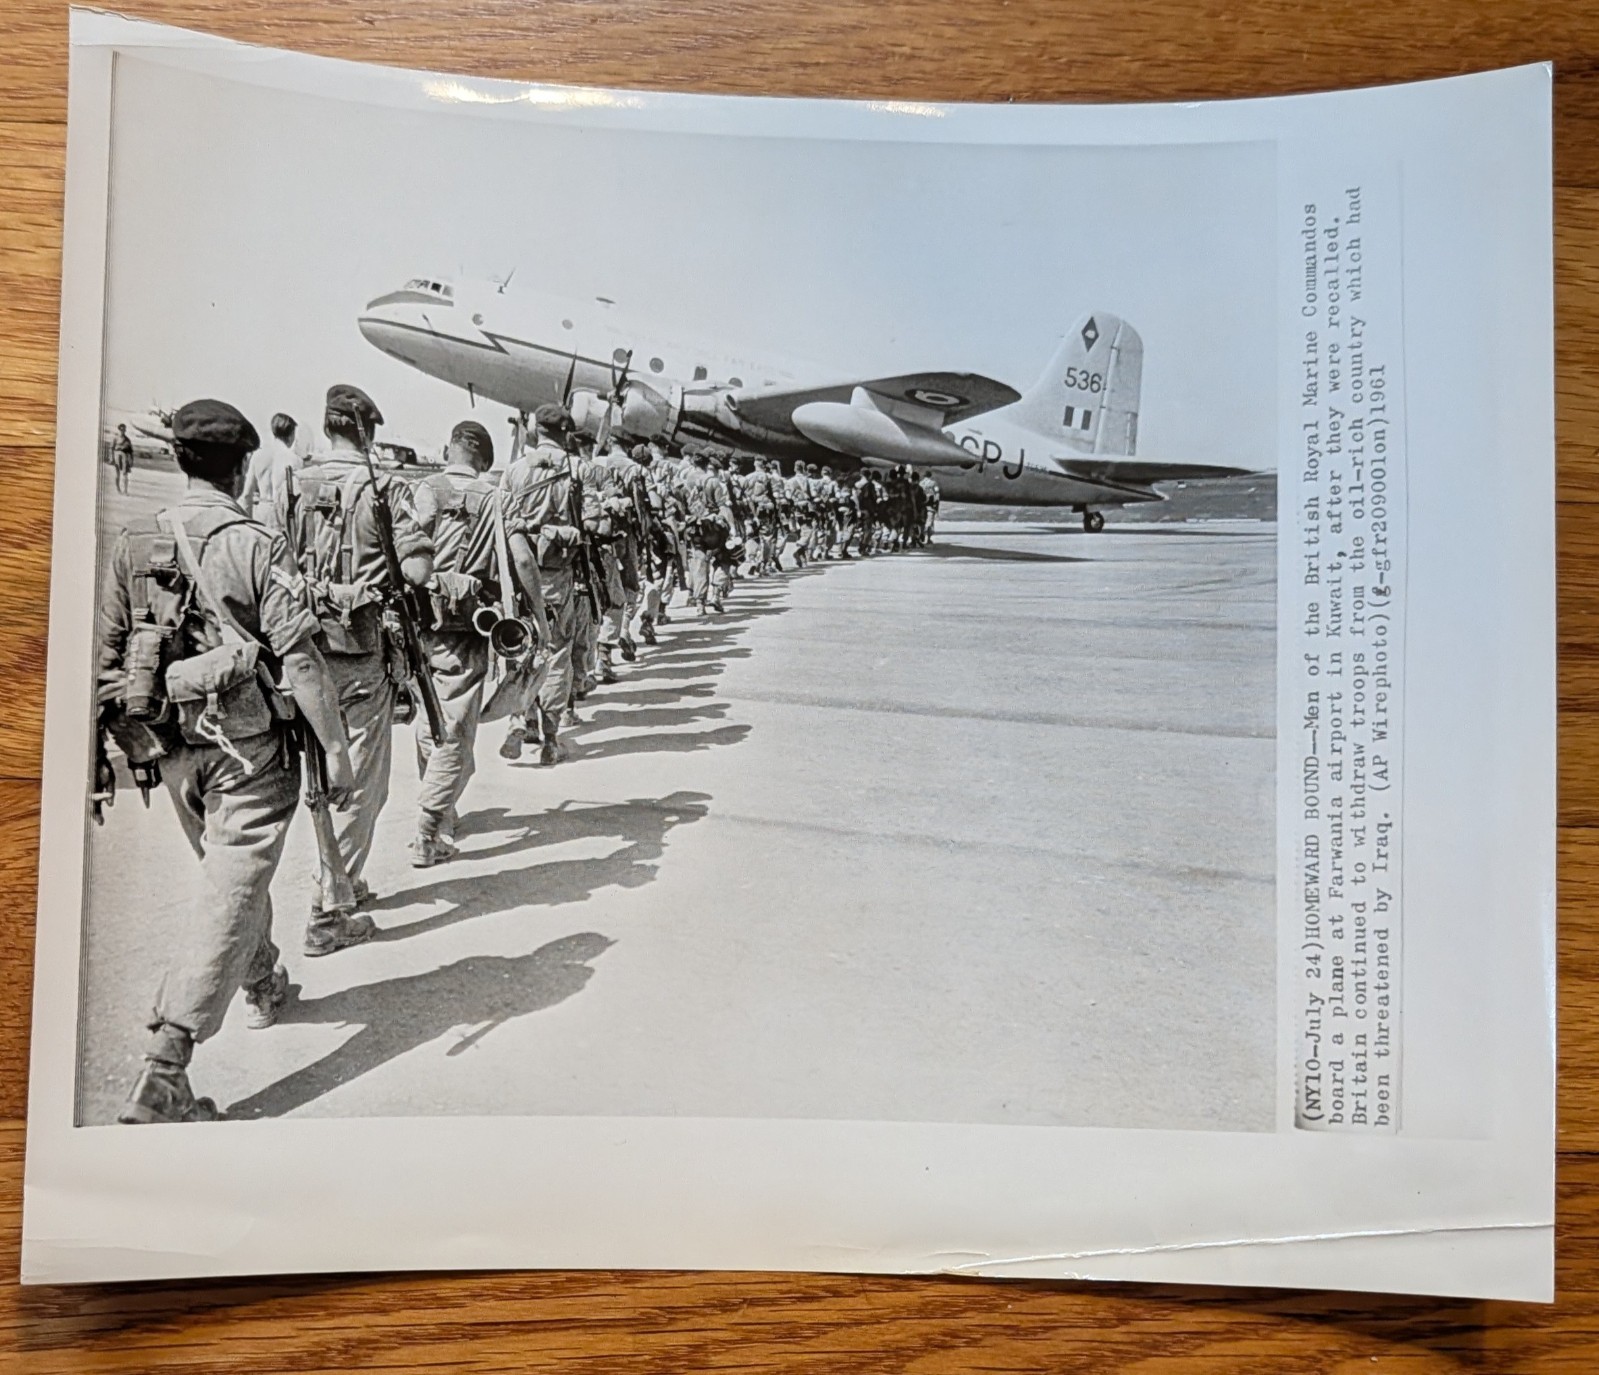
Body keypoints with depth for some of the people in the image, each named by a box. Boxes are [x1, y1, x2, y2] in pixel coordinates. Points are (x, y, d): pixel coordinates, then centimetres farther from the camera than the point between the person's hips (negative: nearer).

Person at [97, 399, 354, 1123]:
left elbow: (106, 654, 7)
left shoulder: (134, 545, 4)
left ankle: (264, 985, 45)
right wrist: (335, 747, -11)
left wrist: (116, 738, 17)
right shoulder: (257, 546, -12)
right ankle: (163, 1070, -11)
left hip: (170, 749, 6)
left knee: (228, 868, 25)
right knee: (231, 891, -5)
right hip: (246, 746, -6)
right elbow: (299, 658, -16)